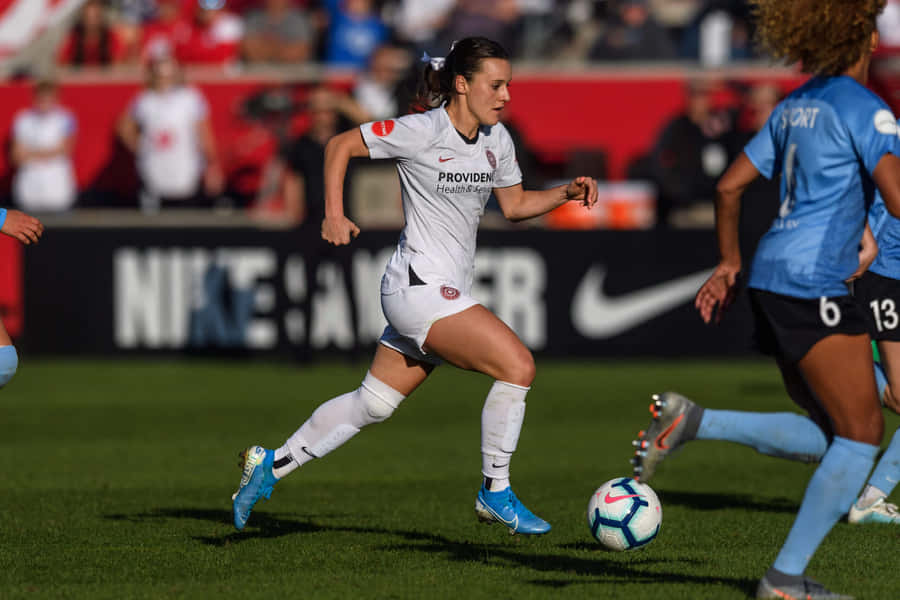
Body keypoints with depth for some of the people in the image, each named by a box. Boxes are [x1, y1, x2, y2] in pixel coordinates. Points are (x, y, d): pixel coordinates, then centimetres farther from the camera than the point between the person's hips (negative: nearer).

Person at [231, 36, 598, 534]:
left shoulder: (496, 139, 7)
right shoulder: (422, 132, -15)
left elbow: (514, 205, 18)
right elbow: (341, 145, -5)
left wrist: (566, 193, 3)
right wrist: (334, 214, -13)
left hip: (447, 291, 9)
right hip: (418, 286, -9)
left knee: (373, 404, 15)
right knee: (517, 365, -19)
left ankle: (270, 466, 26)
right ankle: (494, 493, -6)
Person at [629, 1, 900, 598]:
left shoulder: (793, 106, 16)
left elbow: (729, 186, 20)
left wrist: (729, 263, 27)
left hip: (769, 280, 9)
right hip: (814, 286, -9)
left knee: (828, 438, 12)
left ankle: (692, 421, -1)